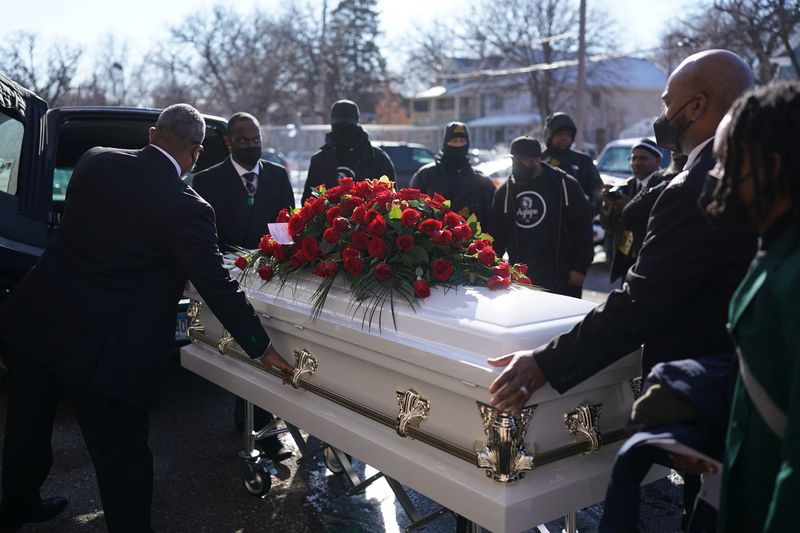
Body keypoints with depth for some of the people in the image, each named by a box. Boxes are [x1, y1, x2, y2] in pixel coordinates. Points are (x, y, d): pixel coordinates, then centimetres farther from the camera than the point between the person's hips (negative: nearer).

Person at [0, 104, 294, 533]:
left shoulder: (94, 161, -2)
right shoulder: (186, 208, -19)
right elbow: (217, 287, -15)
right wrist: (262, 348, -4)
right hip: (104, 349, -7)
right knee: (122, 457, 7)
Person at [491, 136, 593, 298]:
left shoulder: (565, 185, -3)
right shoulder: (505, 191, 10)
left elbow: (583, 227, -4)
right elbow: (497, 235, 14)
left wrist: (580, 268, -8)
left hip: (561, 279, -3)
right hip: (520, 280, 4)